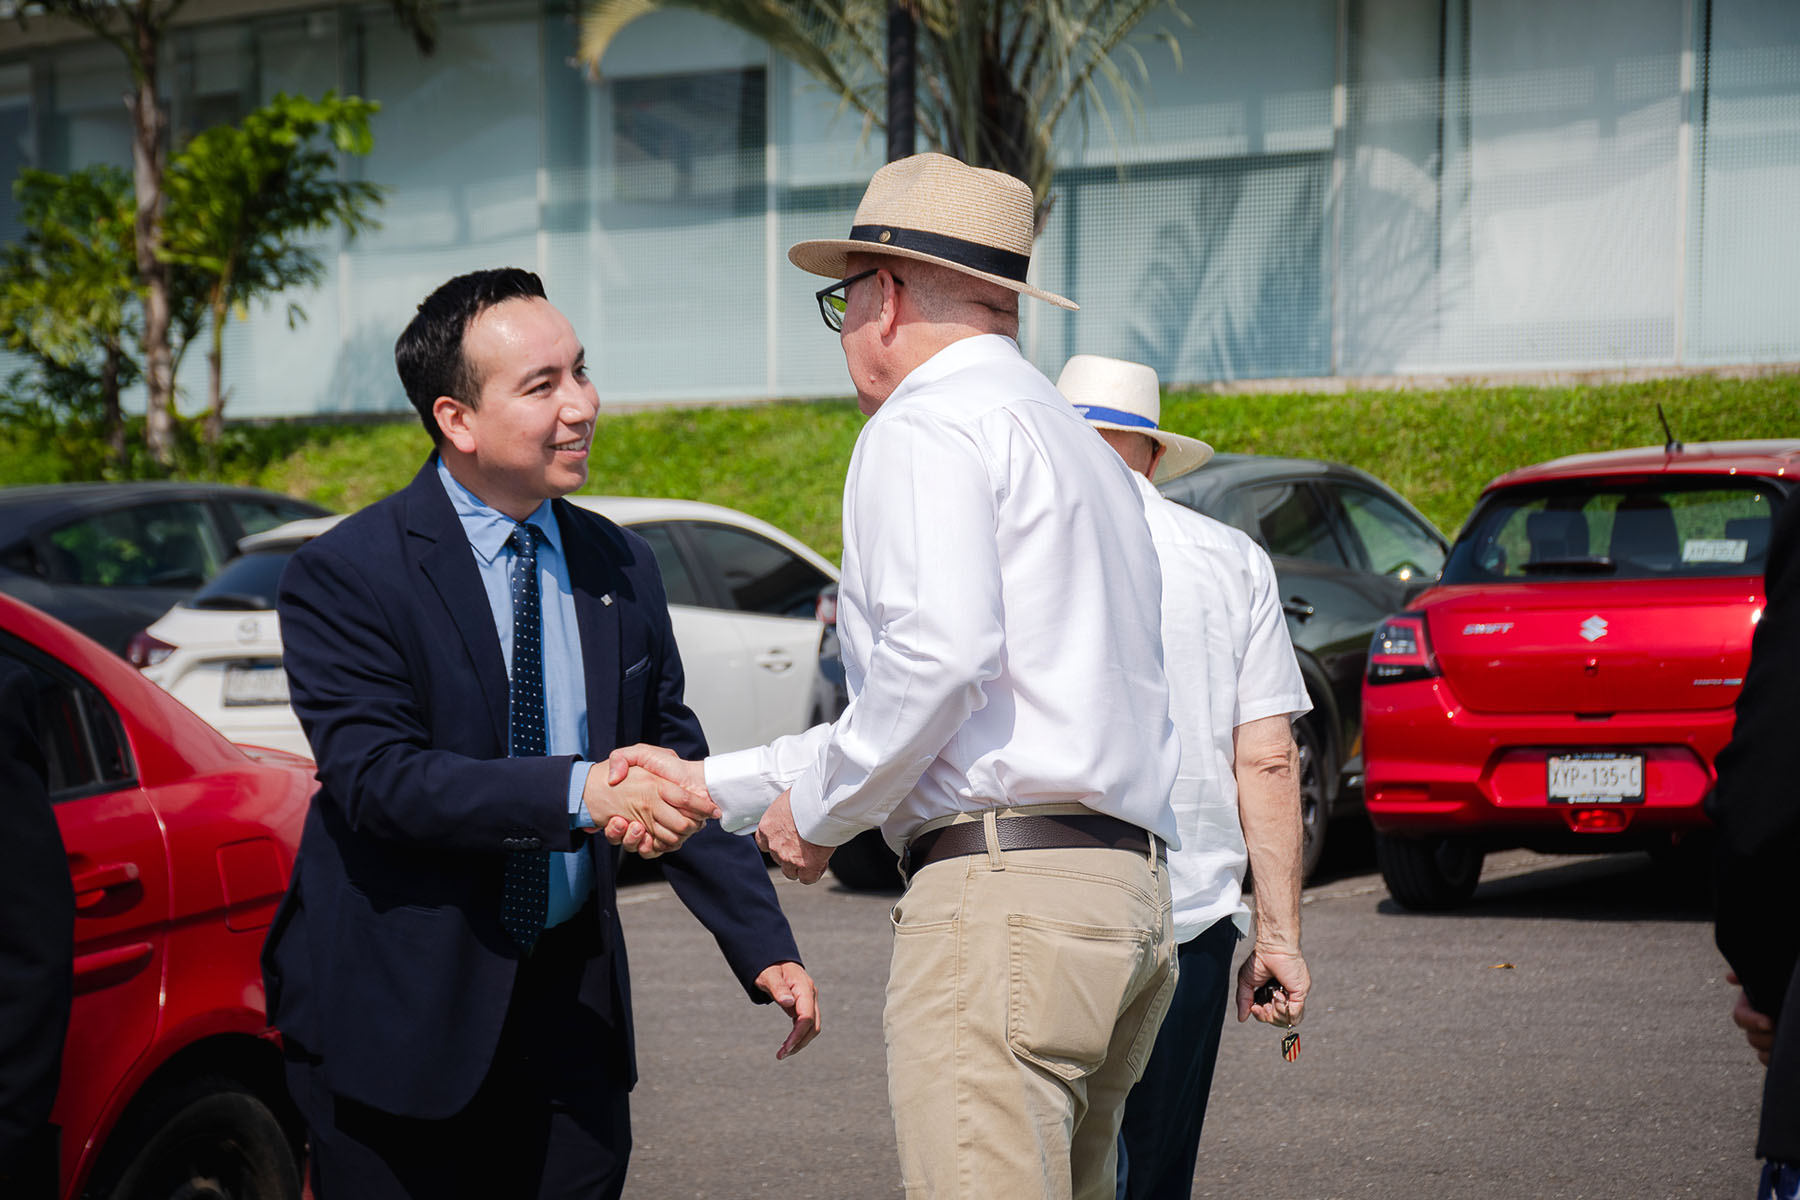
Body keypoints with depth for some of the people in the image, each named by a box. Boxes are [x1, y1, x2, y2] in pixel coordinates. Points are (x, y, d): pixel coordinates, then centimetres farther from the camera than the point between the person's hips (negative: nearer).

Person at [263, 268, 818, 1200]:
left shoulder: (621, 570, 8)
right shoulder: (346, 576, -9)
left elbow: (675, 770, 12)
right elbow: (378, 777, -20)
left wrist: (763, 946, 3)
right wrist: (580, 794, -30)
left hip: (570, 1004, 5)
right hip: (400, 1010, -4)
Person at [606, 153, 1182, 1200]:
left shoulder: (926, 423, -2)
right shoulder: (1080, 446, 28)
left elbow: (938, 656, -20)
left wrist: (819, 807, -3)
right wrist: (713, 786, 28)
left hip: (1004, 887, -10)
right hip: (1129, 889, 10)